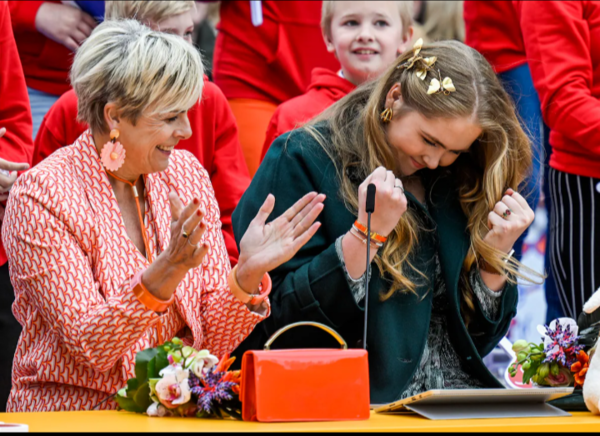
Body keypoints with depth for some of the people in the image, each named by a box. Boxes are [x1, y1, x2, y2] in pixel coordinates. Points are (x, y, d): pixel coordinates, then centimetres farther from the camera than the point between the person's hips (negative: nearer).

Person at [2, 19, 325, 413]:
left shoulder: (187, 175, 5)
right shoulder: (43, 195, -10)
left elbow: (211, 341, 4)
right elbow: (89, 346, -16)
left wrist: (248, 273, -14)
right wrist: (165, 273, -28)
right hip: (70, 416, -4)